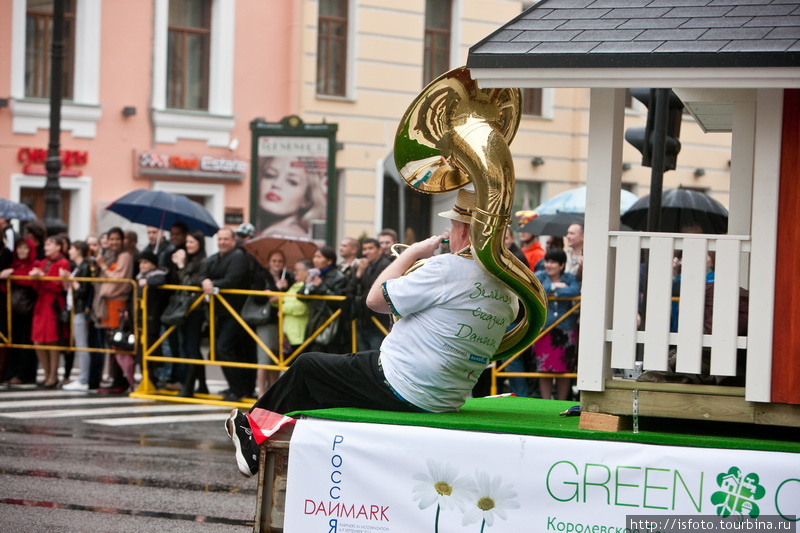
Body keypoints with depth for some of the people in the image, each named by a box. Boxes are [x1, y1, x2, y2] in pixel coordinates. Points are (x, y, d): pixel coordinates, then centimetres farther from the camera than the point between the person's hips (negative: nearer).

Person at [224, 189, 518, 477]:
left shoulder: (450, 268, -23)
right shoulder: (508, 291, 1)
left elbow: (376, 299, -15)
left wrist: (413, 252, -3)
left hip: (399, 388, -8)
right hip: (447, 399, 8)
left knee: (307, 366, 14)